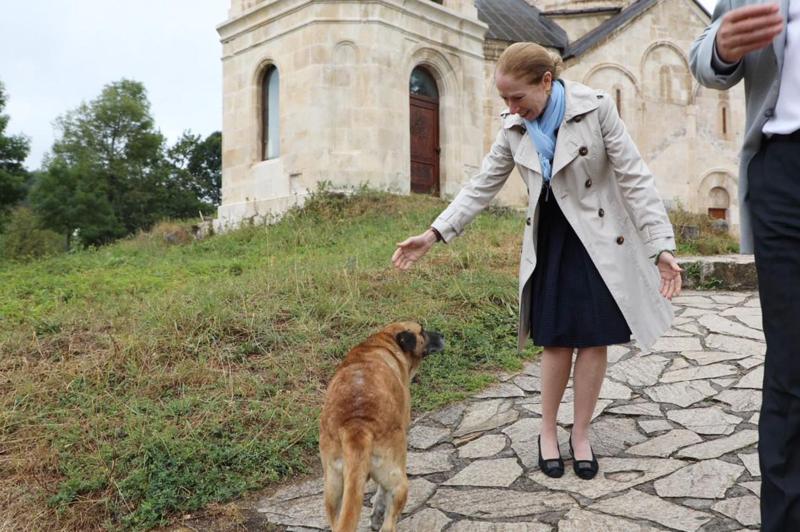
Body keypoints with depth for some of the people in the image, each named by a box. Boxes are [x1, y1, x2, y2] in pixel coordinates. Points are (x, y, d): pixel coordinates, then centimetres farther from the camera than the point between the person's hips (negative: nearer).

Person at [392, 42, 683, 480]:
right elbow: (482, 186, 1)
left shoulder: (596, 108, -13)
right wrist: (433, 235, -7)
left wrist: (661, 245, -19)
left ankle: (580, 434, 18)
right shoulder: (514, 129, -2)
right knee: (557, 339, 3)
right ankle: (547, 431, 20)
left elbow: (633, 178, -13)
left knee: (593, 338, 1)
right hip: (550, 238, 2)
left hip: (599, 237, -2)